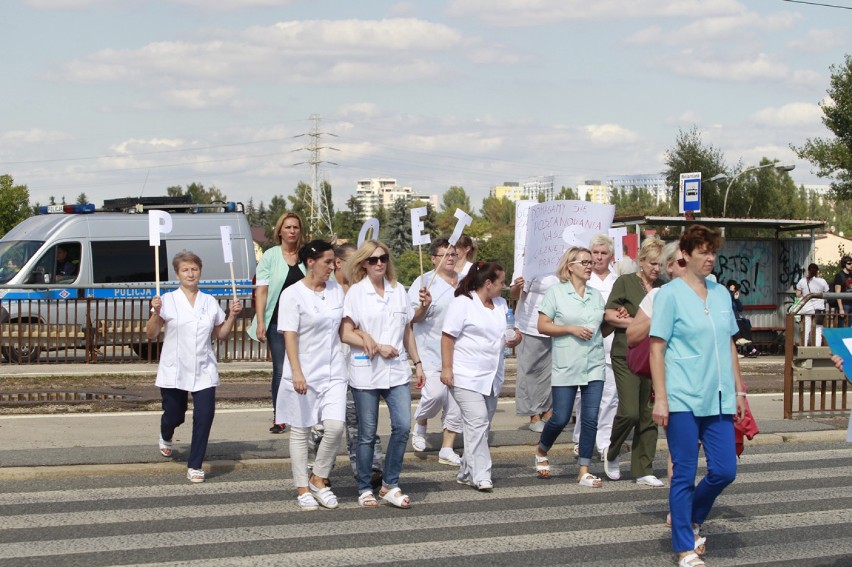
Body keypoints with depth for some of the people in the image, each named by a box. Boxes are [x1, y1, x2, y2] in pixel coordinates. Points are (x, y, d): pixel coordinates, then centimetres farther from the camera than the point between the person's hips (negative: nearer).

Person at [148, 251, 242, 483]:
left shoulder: (210, 302, 8)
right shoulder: (168, 301, -3)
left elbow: (221, 334, 16)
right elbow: (150, 334, -4)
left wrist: (232, 316, 2)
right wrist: (156, 313, -20)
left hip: (204, 371, 2)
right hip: (174, 370, -2)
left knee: (205, 414, -11)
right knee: (174, 415, 10)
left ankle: (194, 466, 1)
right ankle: (166, 437, 49)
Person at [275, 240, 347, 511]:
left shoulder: (337, 290, 7)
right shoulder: (293, 294, -8)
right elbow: (289, 335, -13)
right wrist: (296, 371, -21)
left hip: (333, 371, 4)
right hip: (304, 373, -4)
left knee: (335, 426, -10)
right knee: (300, 431, 5)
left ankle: (318, 480, 10)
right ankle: (303, 488, 16)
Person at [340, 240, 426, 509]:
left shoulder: (399, 291, 10)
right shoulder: (356, 292, -2)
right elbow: (346, 334, -7)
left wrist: (417, 363, 15)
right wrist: (378, 347, -12)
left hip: (397, 371, 3)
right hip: (366, 373, -3)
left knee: (403, 426, -7)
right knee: (367, 433, 3)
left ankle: (390, 485, 5)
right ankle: (365, 489, 15)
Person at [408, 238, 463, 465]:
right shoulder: (425, 282, -4)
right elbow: (413, 318, -6)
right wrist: (424, 306, -24)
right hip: (431, 350, -5)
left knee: (457, 401, 3)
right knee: (435, 392, -20)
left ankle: (447, 449, 13)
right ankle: (420, 426, 11)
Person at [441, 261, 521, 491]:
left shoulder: (501, 305, 16)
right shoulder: (463, 303, -7)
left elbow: (512, 331, 27)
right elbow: (448, 337, -9)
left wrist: (516, 338, 2)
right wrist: (446, 368, -15)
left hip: (492, 377, 8)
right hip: (467, 377, -8)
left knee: (482, 426, 9)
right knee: (477, 422, -15)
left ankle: (467, 472, 19)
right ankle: (481, 476, -15)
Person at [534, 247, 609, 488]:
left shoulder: (596, 295, 12)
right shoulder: (556, 292, -1)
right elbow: (542, 326, -5)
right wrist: (571, 329, -15)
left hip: (594, 366, 4)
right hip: (566, 366, -4)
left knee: (591, 418, -2)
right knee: (560, 418, -1)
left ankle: (584, 471, 5)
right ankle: (541, 451, 29)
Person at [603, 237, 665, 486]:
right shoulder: (625, 282, 1)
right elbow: (609, 315, -4)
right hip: (626, 355, -4)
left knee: (649, 416, 3)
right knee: (629, 411, -12)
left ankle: (643, 470, 10)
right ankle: (612, 454, 15)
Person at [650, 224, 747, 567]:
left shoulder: (721, 294, 12)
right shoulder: (671, 294, -4)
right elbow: (657, 348, -7)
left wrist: (739, 390, 14)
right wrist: (660, 398, -12)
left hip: (718, 398, 5)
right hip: (683, 398, -5)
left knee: (724, 471, 4)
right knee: (685, 474, -1)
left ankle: (690, 519, 29)